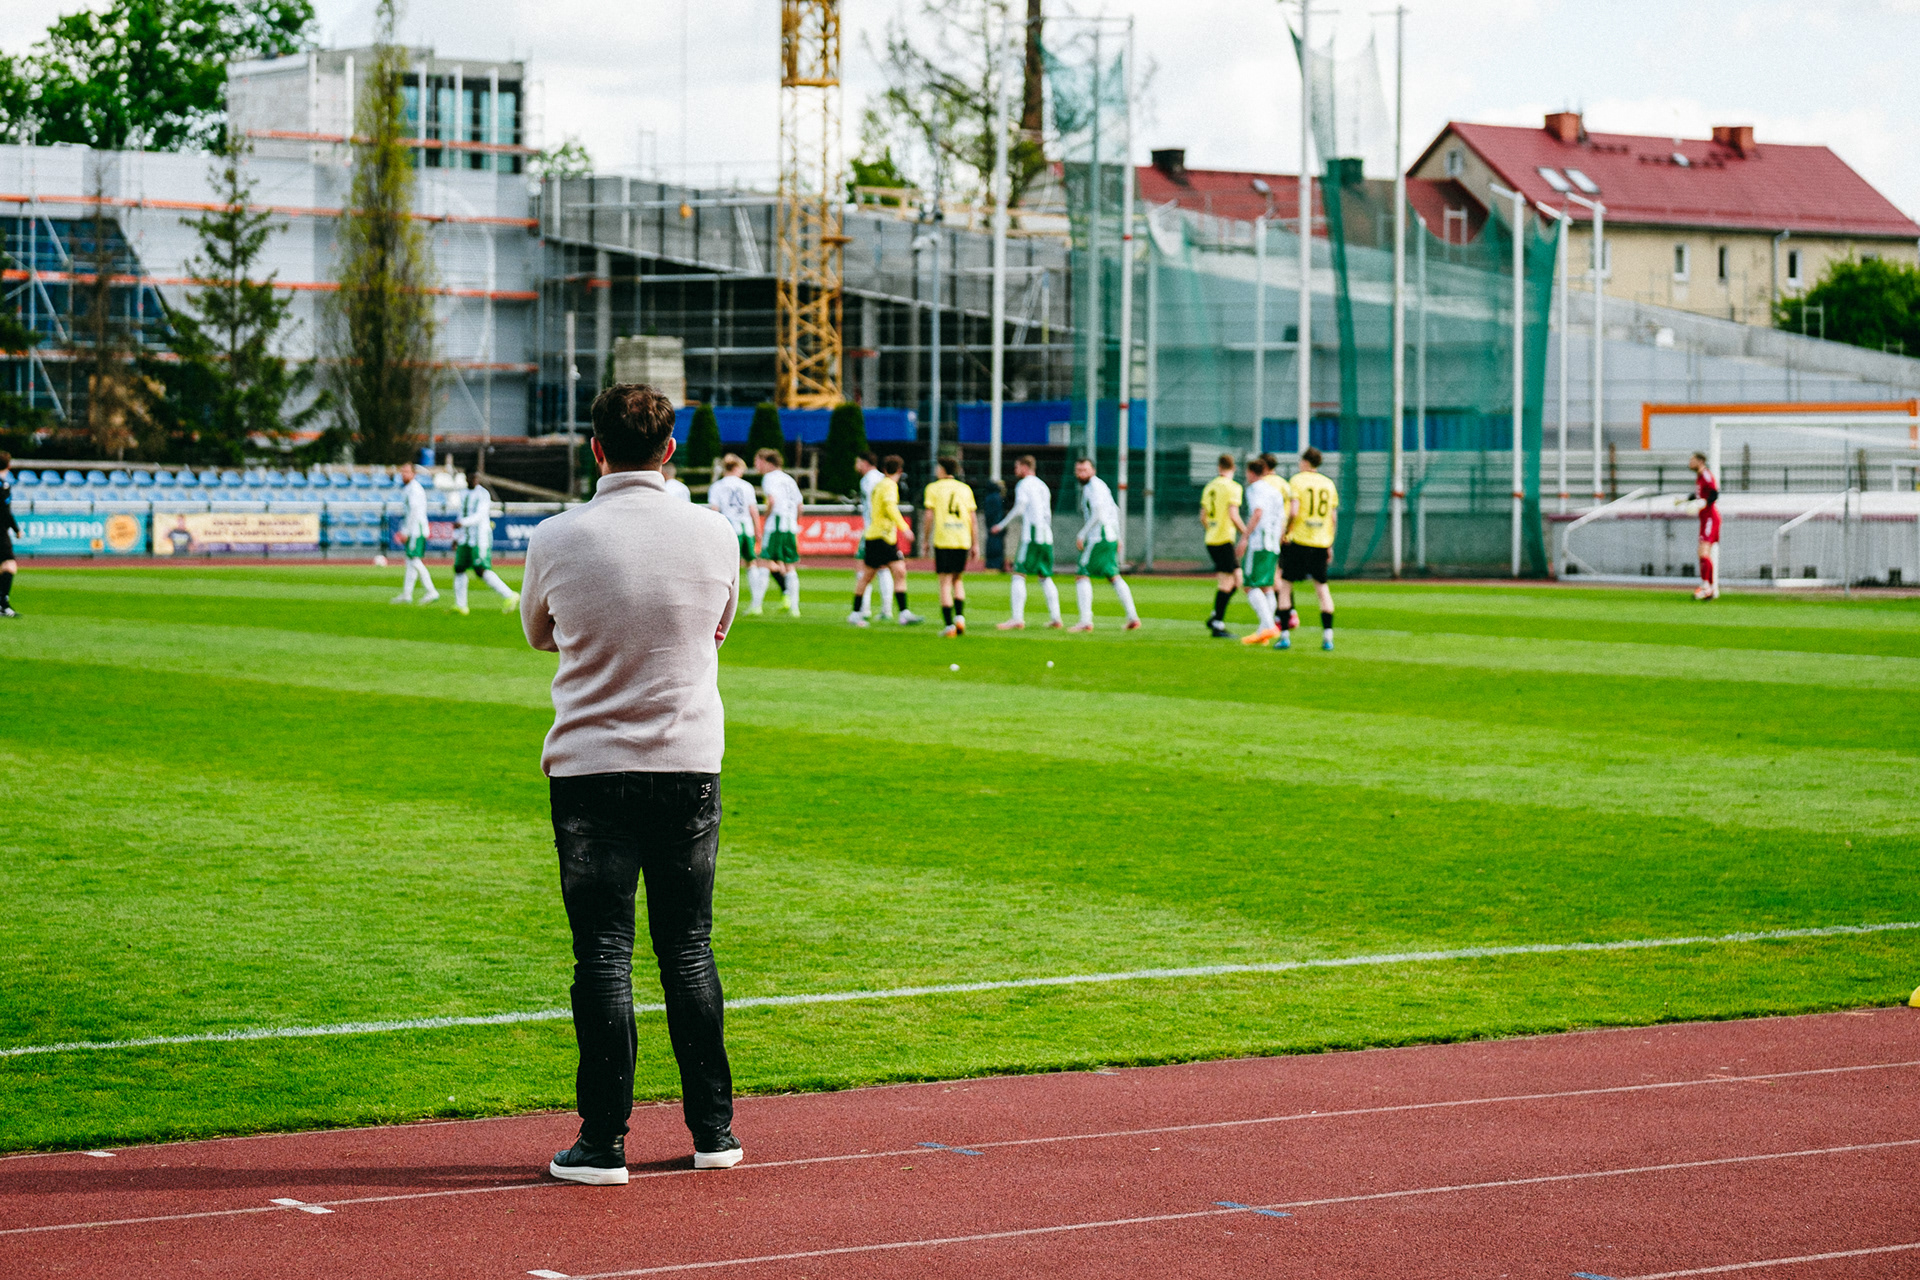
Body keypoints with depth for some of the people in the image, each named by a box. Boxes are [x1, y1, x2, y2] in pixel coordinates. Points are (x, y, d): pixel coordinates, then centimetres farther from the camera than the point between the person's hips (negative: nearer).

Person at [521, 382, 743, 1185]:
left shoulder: (558, 540, -9)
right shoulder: (714, 535, -4)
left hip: (590, 768, -2)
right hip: (691, 764, 2)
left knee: (603, 954, 2)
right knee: (689, 948, 11)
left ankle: (603, 1142, 2)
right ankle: (713, 1131, 16)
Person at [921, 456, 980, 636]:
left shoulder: (933, 488, 4)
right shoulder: (965, 489, 12)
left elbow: (929, 516, -3)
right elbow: (973, 518, 10)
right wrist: (975, 544, 14)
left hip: (943, 540, -3)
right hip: (963, 540, 3)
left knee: (945, 582, 0)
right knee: (957, 580, 18)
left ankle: (949, 625, -6)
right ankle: (960, 616, 1)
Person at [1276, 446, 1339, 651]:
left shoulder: (1297, 480, -4)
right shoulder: (1328, 484, 10)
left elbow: (1294, 511, -15)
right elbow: (1334, 517, 10)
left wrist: (1285, 533, -3)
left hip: (1299, 542, -4)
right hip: (1322, 542, 4)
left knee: (1285, 586, 5)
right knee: (1322, 588, 10)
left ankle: (1285, 635, 1)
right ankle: (1327, 635, 0)